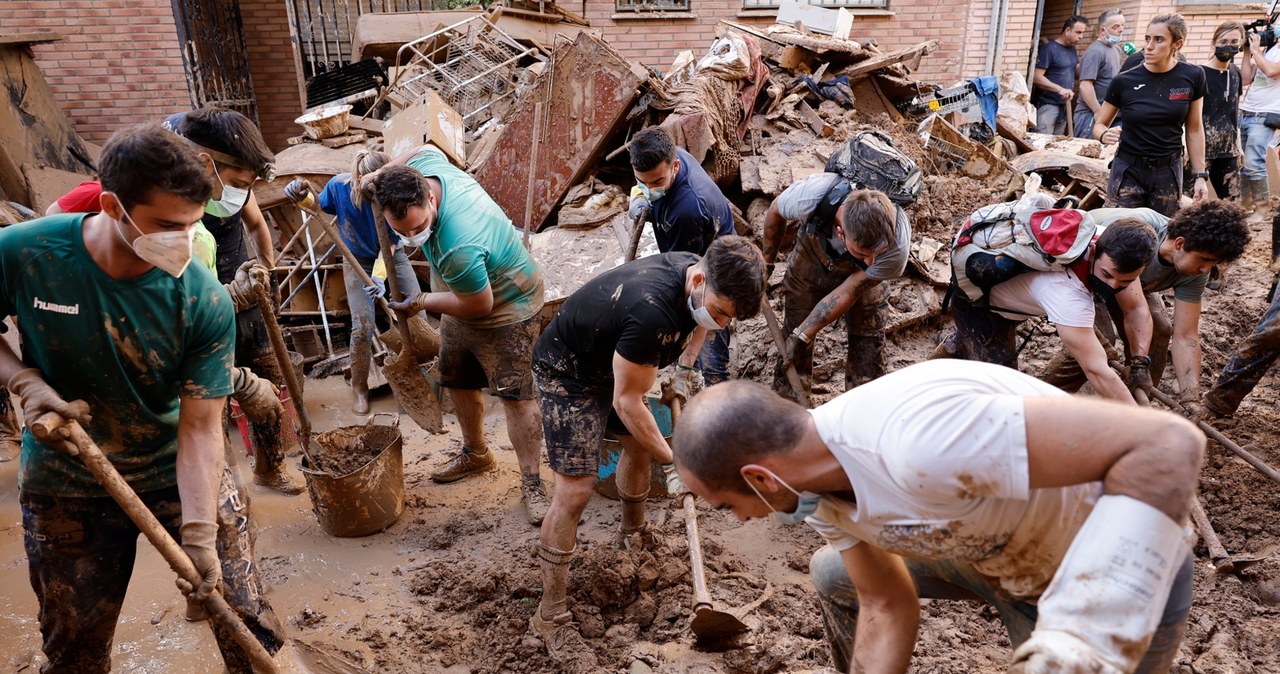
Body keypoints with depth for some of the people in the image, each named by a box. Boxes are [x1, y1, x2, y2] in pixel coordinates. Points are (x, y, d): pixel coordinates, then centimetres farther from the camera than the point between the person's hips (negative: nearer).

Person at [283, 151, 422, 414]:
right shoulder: (339, 186, -23)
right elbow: (320, 205, 1)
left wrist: (381, 276, -34)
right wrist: (302, 196, -20)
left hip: (392, 257, 1)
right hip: (358, 261, 0)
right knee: (363, 326, -9)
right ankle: (359, 387, 11)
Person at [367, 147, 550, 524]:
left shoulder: (458, 249, -44)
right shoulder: (424, 166, -21)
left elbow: (479, 306, -28)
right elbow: (426, 150, 5)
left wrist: (420, 302, -15)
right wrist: (378, 175, -6)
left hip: (506, 307, -9)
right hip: (463, 300, 9)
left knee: (515, 396, -9)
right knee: (457, 383, 19)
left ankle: (531, 484, 3)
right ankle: (475, 454, 41)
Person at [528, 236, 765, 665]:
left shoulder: (698, 274, -14)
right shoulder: (653, 311, -40)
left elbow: (695, 323, 14)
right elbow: (627, 402, -29)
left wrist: (684, 370, 1)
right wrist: (670, 464, -21)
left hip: (610, 361, 9)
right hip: (566, 373, -9)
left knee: (639, 445, 20)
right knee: (575, 490, -11)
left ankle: (634, 533, 49)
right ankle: (550, 616, 0)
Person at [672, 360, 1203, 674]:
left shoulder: (917, 439, -41)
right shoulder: (823, 492, -12)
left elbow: (1169, 446, -40)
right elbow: (888, 608, 0)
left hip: (1120, 579, -7)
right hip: (990, 546, 7)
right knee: (833, 575, 15)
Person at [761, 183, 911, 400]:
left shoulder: (896, 248, -40)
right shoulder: (810, 196, -41)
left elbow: (847, 293, -25)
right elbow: (775, 211, -16)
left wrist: (802, 335, -20)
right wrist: (767, 262, -1)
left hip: (859, 277, 0)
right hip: (810, 260, 1)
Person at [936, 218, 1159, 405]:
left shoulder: (1114, 248, -25)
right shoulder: (1064, 292, -47)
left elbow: (1137, 308, -13)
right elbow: (1097, 371, -45)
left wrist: (1140, 362, -27)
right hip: (977, 299, -8)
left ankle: (954, 348, 60)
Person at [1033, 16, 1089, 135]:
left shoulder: (1072, 49, 15)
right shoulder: (1049, 49, -8)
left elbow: (1076, 72, 26)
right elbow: (1037, 77, -16)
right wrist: (1060, 89, -26)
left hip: (1065, 105, 8)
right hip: (1047, 105, -8)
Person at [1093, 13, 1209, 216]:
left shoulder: (1192, 77, -3)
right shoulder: (1124, 81, -7)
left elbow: (1194, 129, 5)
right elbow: (1099, 125, 3)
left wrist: (1200, 175, 4)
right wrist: (1105, 135, -21)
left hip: (1168, 172, 1)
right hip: (1128, 171, -1)